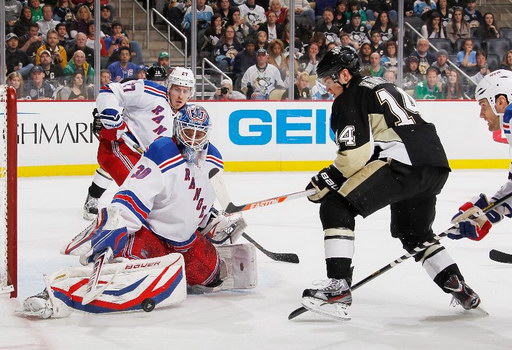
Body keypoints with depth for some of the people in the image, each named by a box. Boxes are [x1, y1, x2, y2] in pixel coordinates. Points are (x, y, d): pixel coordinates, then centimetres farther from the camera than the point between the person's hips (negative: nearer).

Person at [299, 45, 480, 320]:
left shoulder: (348, 99, 2)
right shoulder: (383, 87, 29)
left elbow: (356, 151, -10)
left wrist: (327, 179, 1)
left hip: (403, 164, -9)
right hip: (436, 166, 10)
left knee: (336, 208, -7)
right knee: (414, 233, 30)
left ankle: (338, 289, -15)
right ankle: (460, 290, 24)